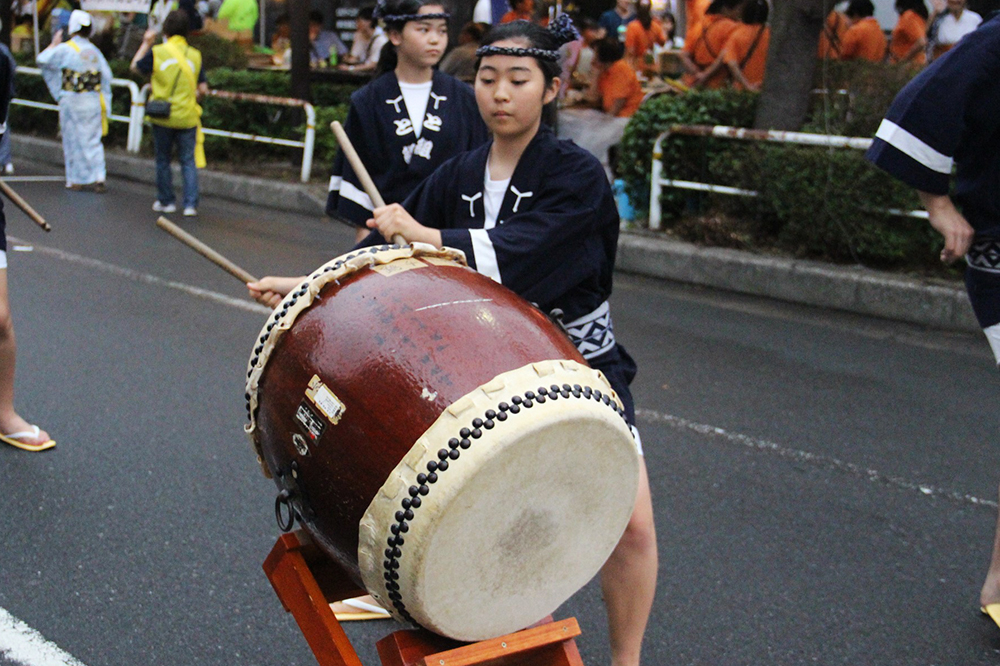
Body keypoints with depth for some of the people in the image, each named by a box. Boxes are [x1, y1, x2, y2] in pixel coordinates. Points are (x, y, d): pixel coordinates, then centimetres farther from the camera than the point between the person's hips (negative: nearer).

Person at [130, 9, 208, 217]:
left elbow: (135, 66, 11)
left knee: (163, 160, 14)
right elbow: (203, 89, 0)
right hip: (187, 117, 1)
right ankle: (190, 204, -2)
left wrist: (146, 44, 20)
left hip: (162, 116, -1)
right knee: (188, 161, 6)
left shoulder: (157, 52, -6)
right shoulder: (195, 55, -2)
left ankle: (166, 201, 21)